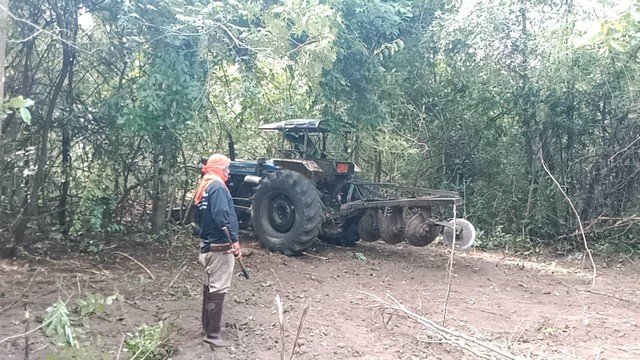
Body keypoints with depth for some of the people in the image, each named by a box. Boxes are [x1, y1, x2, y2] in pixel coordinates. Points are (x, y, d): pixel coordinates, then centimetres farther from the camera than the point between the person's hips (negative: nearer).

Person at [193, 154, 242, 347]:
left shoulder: (203, 187, 14)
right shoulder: (217, 186, -16)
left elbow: (199, 217, 19)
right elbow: (221, 216, -26)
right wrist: (234, 240, -24)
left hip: (207, 244, 10)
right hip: (220, 246, -10)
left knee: (209, 286, 17)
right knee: (218, 289, -6)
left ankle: (207, 326, 28)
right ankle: (213, 334, -1)